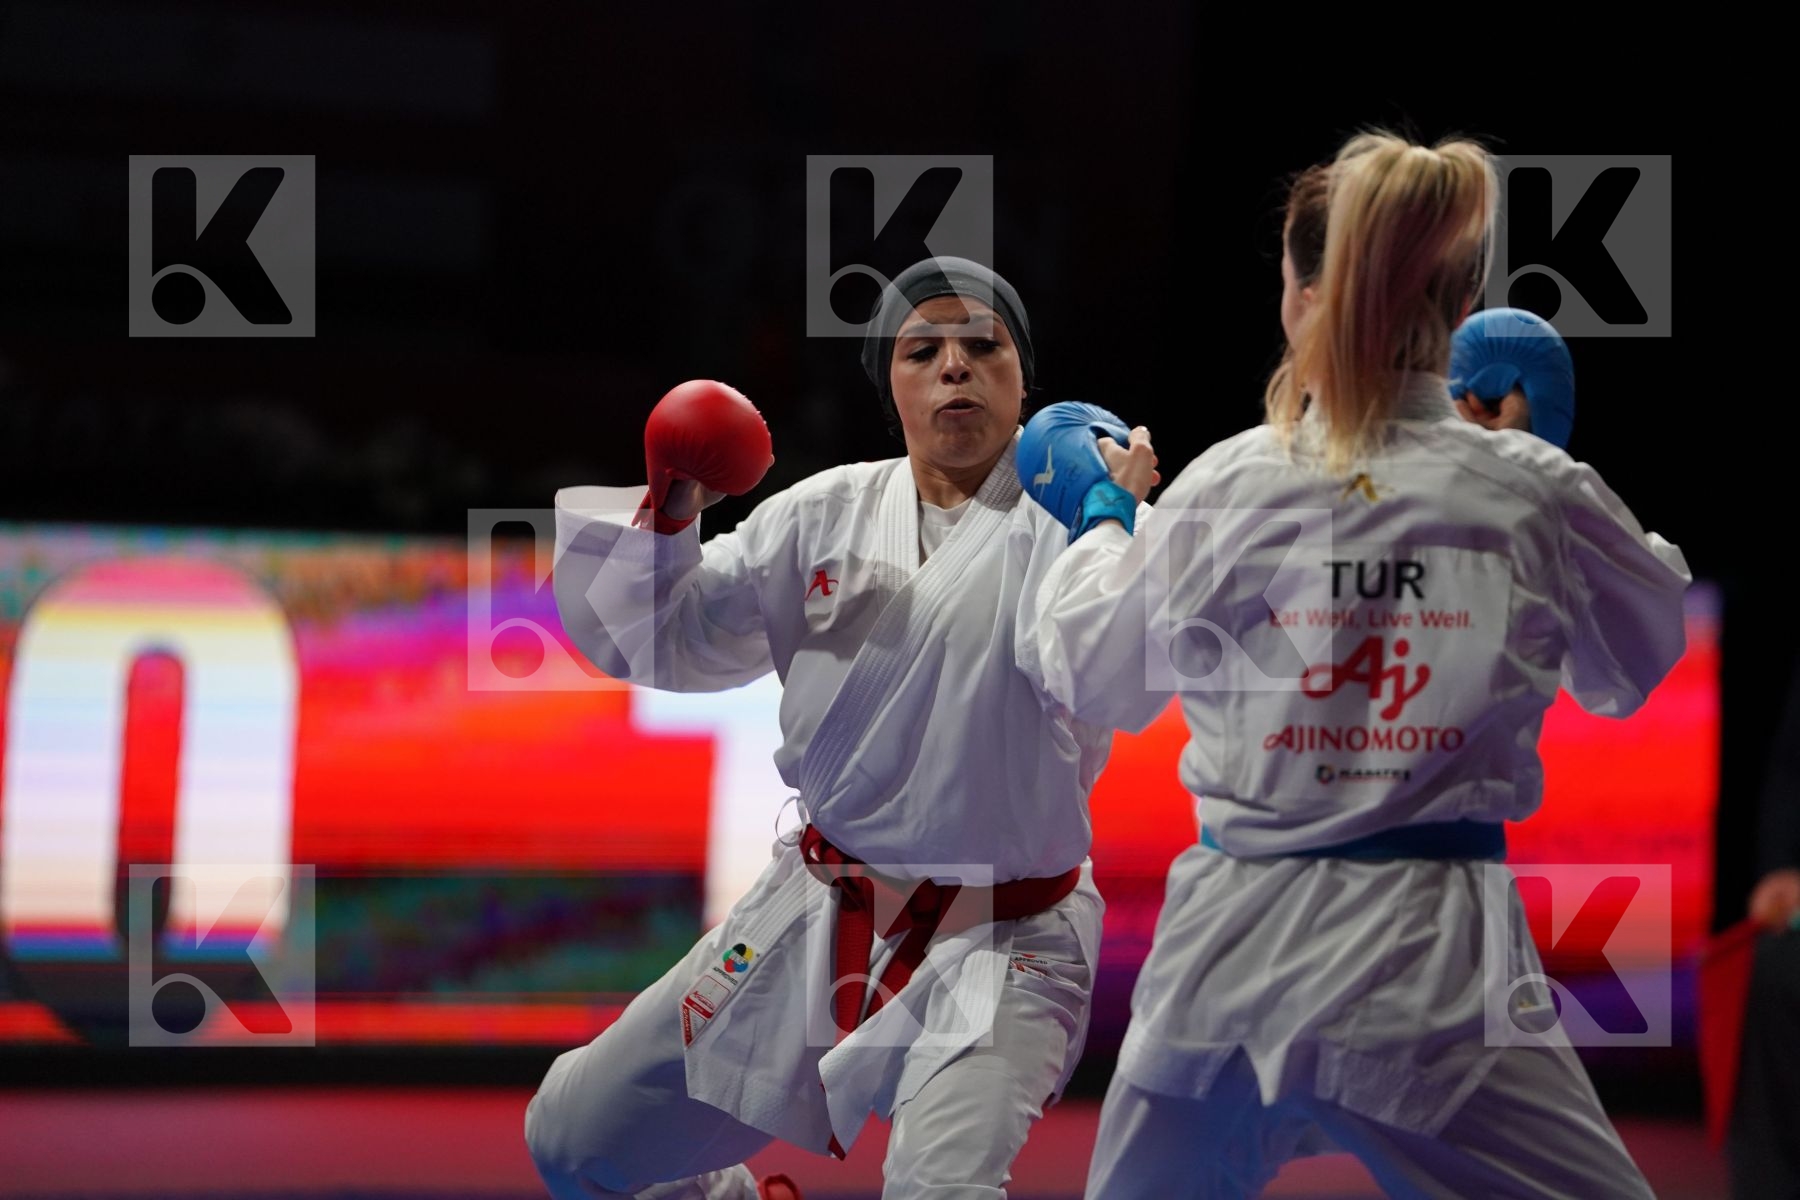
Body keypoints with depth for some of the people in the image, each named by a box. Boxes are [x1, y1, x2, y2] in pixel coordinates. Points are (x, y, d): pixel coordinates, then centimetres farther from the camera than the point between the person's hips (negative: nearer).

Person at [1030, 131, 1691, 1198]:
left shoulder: (1221, 489, -1)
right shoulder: (1537, 493, -7)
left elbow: (1091, 676, 15)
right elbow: (1638, 667, 13)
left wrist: (1108, 514, 33)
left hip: (1232, 941, 3)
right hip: (1427, 956, -3)